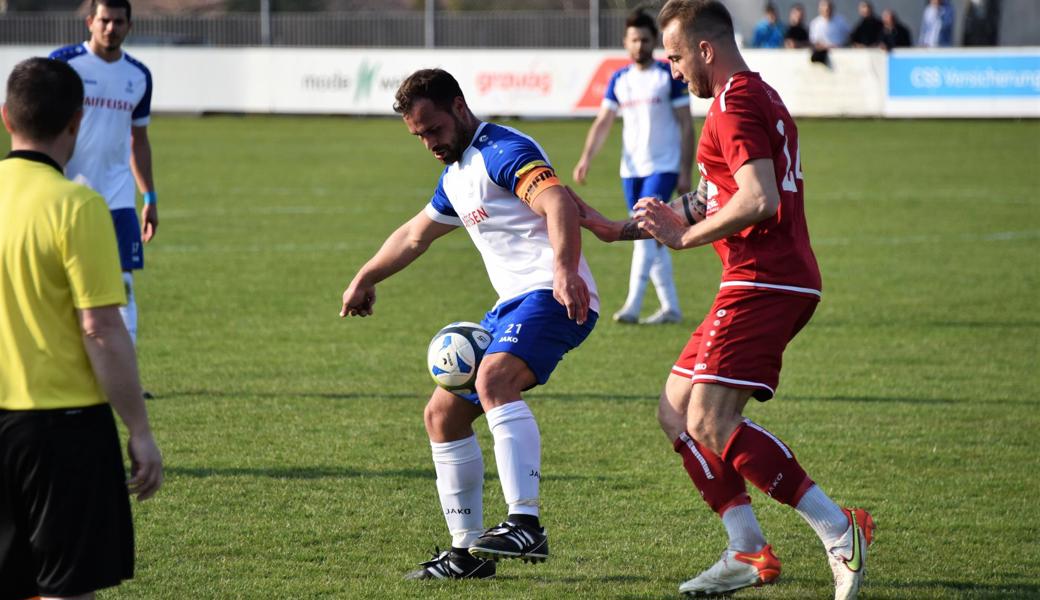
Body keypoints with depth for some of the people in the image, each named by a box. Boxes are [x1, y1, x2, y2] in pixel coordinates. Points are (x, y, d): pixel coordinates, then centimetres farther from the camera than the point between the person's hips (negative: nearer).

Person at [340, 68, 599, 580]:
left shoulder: (502, 151, -10)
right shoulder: (455, 177, 22)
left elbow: (558, 203, -27)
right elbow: (415, 235, 40)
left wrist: (564, 270, -43)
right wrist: (365, 279, 50)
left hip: (554, 298, -10)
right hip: (511, 306, 10)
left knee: (493, 379, -34)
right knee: (443, 414, 8)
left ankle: (526, 526, -42)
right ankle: (468, 550, 14)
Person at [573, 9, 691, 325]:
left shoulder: (670, 76, -4)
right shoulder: (619, 79, 9)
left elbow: (686, 125, -3)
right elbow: (602, 122, 9)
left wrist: (686, 173, -8)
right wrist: (586, 158, -6)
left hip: (663, 167, -5)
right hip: (631, 169, 5)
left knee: (645, 233, -18)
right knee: (652, 240, 8)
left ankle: (633, 305, -22)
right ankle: (670, 306, 16)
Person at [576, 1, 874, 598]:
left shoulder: (737, 105, -12)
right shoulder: (759, 96, 22)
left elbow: (760, 201, -25)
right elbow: (720, 197, 30)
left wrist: (686, 235, -13)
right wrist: (622, 229, 29)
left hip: (763, 281, -11)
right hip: (771, 283, 11)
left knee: (710, 425, -17)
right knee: (677, 414, 11)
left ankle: (839, 530, -18)